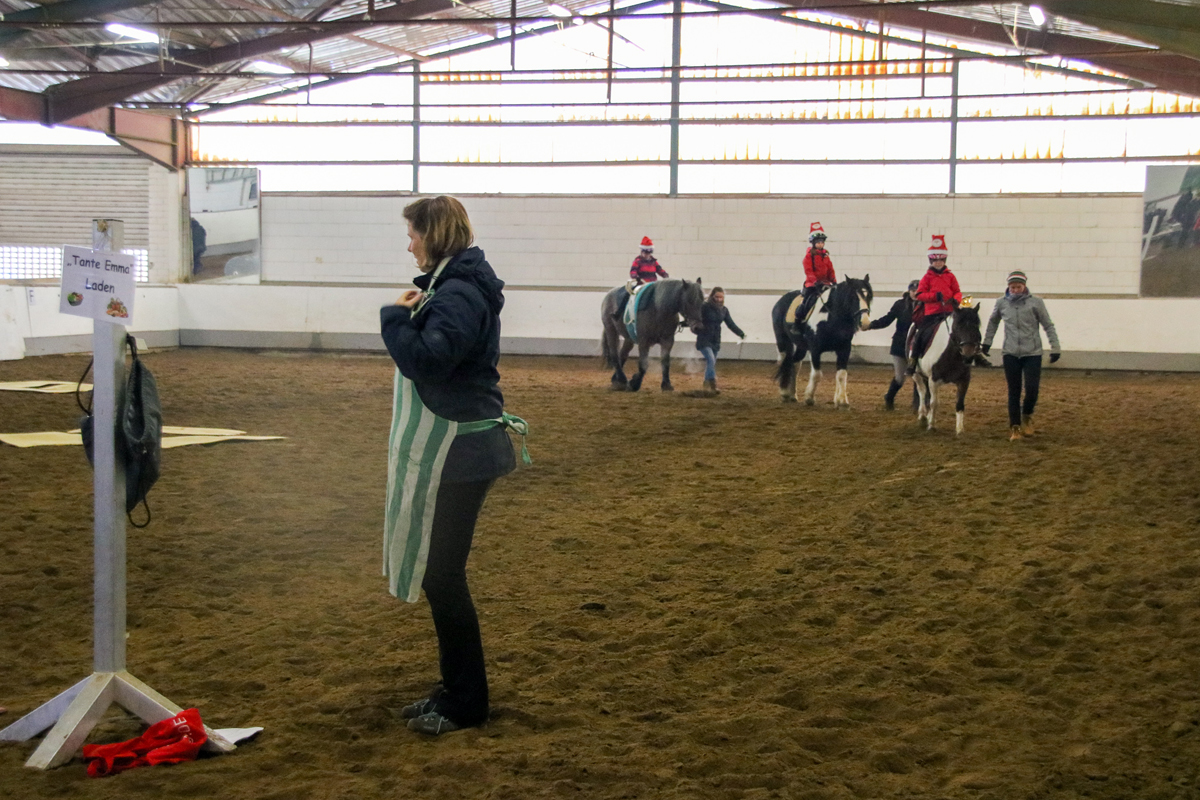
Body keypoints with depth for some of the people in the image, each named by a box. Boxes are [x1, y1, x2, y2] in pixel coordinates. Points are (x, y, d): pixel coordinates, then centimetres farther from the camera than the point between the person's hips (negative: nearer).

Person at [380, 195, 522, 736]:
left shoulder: (460, 295, -18)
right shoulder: (449, 285, 14)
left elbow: (426, 361, -28)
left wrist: (397, 317, -16)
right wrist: (412, 313, 5)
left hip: (460, 454, -11)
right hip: (445, 452, 11)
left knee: (442, 574, -3)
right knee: (439, 573, 16)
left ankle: (466, 704, 7)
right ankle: (454, 690, 26)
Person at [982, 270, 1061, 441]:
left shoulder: (1036, 303, -5)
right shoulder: (1001, 303, 2)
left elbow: (1048, 326, 0)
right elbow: (993, 322, 20)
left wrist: (1055, 347, -5)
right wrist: (986, 342, 24)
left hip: (1032, 353, -2)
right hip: (1011, 354, 2)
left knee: (1032, 389, -7)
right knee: (1014, 392, 3)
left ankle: (1027, 416, 22)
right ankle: (1014, 427, 12)